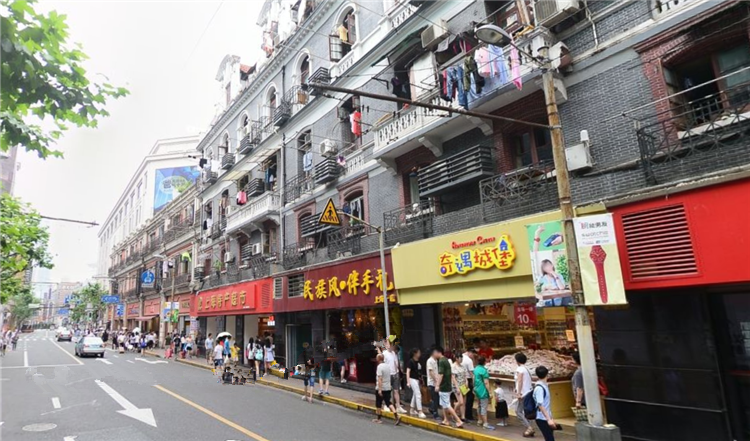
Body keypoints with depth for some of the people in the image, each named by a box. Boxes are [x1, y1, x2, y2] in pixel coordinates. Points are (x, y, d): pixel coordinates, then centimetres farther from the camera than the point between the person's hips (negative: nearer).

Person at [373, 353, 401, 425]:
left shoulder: (379, 367, -18)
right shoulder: (388, 365, 3)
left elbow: (379, 379, -23)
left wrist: (379, 389, -23)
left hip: (380, 388, -6)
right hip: (388, 388, 6)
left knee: (378, 404, 10)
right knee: (388, 403, 8)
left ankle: (378, 418, 21)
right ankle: (397, 415, -8)